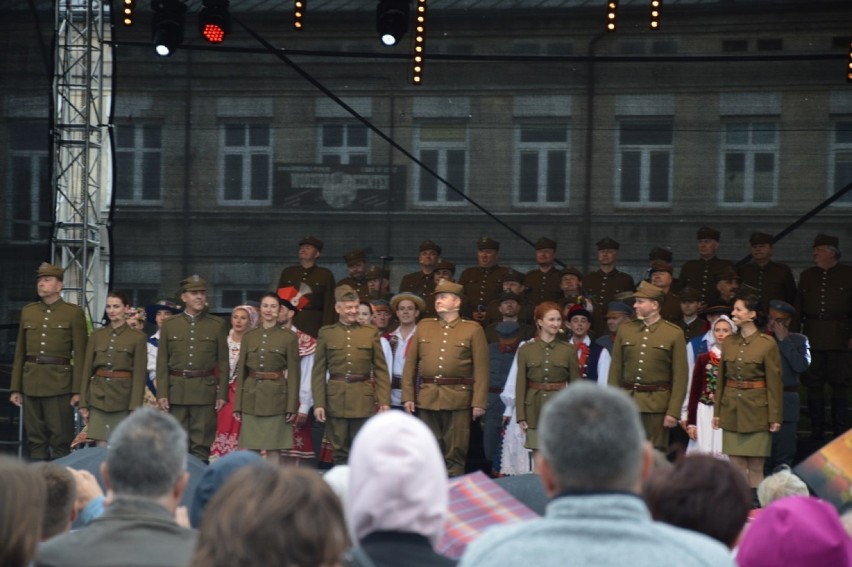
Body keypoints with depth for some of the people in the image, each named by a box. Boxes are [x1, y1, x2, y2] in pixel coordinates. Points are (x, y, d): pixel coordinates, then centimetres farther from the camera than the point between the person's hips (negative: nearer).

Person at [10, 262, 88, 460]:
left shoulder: (74, 313, 0)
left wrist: (78, 390, -9)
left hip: (59, 383, -4)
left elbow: (80, 354, -3)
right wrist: (15, 388, 11)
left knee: (61, 440, -4)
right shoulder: (27, 311, 13)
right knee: (35, 439, 6)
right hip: (31, 383, 4)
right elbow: (19, 353, 15)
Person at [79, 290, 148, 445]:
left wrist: (135, 408, -11)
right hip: (98, 397, 3)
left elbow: (140, 374, -5)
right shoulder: (96, 336, 9)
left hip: (123, 398, -3)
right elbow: (87, 370, 9)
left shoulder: (137, 337, -1)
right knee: (102, 447, 0)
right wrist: (83, 403, 4)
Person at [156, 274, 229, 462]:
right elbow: (162, 362, 6)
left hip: (205, 390, -1)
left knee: (201, 445, -1)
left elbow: (223, 362, 5)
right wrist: (161, 393, -2)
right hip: (176, 390, 1)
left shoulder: (217, 325, 6)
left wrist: (222, 394, -2)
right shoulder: (169, 325, 8)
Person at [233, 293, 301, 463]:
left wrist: (292, 406, -8)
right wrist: (237, 404, 6)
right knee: (248, 449, 2)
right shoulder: (249, 337, 9)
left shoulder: (289, 337, -1)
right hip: (251, 397, 3)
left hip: (275, 397, -3)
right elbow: (241, 371, 11)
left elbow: (294, 372, -3)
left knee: (273, 449, -1)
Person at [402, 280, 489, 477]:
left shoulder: (473, 330, 3)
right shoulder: (423, 327, 13)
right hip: (427, 399, 3)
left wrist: (479, 402, -10)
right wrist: (408, 396, 3)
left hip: (458, 399, -3)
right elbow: (410, 364, 11)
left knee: (455, 455, 0)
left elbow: (481, 369, -3)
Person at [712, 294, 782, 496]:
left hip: (756, 409, -4)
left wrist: (775, 417, -9)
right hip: (731, 409, 5)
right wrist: (717, 411, 10)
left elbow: (774, 381, -7)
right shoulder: (729, 342, 8)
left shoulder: (767, 344, -7)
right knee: (736, 465, 4)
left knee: (755, 466, -1)